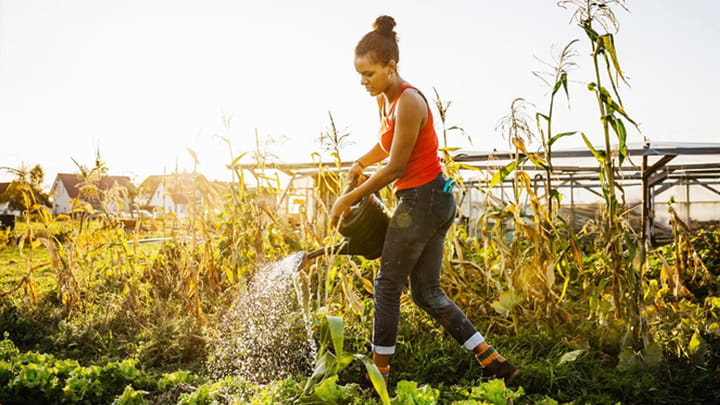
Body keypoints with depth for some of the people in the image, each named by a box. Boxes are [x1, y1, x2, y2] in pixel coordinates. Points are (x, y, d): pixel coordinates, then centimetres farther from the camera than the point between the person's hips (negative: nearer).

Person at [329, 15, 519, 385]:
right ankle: (493, 362, 12)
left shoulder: (408, 102, -19)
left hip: (422, 199, -10)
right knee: (426, 292, 12)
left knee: (387, 285, 3)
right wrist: (360, 163, 12)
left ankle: (379, 374, 15)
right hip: (435, 200, 10)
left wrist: (348, 199, -10)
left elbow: (395, 168, -17)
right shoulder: (384, 99, 10)